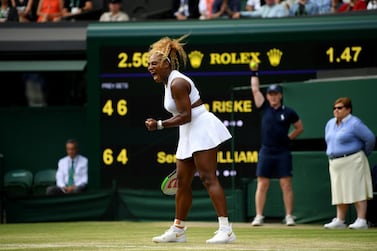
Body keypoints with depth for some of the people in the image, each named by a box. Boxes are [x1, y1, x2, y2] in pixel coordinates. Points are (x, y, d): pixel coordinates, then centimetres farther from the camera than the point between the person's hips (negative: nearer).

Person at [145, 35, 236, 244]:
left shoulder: (177, 83, -16)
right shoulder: (168, 82, 14)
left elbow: (186, 116, -21)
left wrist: (159, 125, -22)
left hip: (202, 128, -10)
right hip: (189, 133, 10)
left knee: (208, 178, -15)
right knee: (182, 182, 11)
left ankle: (226, 230, -20)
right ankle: (178, 230, 19)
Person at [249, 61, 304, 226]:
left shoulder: (288, 112, 3)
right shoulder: (265, 108, 7)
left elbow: (300, 128, 14)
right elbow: (255, 90, 8)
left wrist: (289, 138, 5)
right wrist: (254, 73, 10)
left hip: (283, 152, -2)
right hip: (266, 151, 2)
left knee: (286, 185, -3)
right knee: (262, 184, 0)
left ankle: (289, 216, 0)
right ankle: (259, 216, 1)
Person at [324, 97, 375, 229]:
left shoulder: (354, 123, -11)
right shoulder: (330, 124, 13)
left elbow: (370, 138, -11)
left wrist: (364, 154, 1)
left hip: (352, 162, -8)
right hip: (335, 163, 8)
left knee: (357, 191, -9)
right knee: (340, 192, 8)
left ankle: (361, 220, -13)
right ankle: (340, 220, 11)